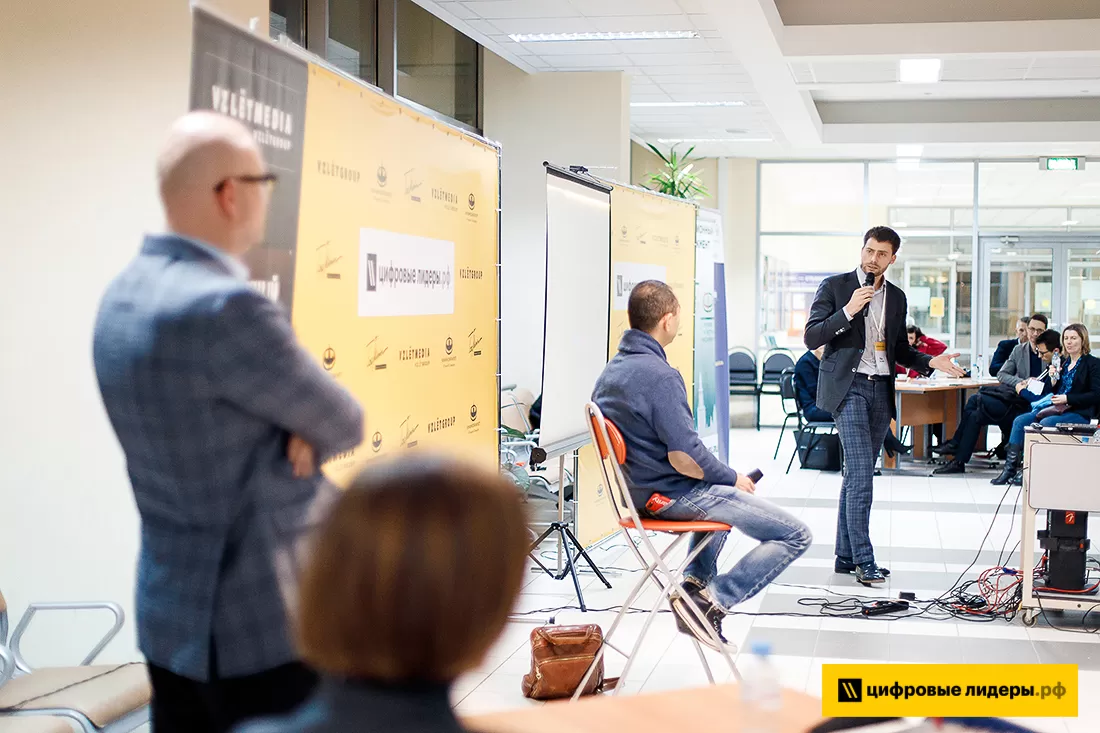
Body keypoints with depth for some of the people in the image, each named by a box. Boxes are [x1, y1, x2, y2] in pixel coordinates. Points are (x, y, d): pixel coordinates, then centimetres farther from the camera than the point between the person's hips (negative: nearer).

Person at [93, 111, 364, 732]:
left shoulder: (125, 295, 4)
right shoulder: (225, 309, -25)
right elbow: (347, 426, -11)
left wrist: (303, 433, -6)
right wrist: (311, 432, 7)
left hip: (170, 614, 9)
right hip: (262, 624, -9)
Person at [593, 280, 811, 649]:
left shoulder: (610, 371, 5)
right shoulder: (660, 376, -24)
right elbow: (685, 459, -26)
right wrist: (734, 478, -8)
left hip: (638, 491, 10)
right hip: (673, 496, -10)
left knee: (723, 491, 40)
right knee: (795, 535, -7)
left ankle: (696, 583, 28)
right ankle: (712, 603, -11)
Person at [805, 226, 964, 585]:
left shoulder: (896, 297, 14)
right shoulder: (835, 286, -1)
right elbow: (812, 337, -7)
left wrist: (931, 362, 4)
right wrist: (848, 311, -18)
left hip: (880, 390, 6)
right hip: (848, 387, -6)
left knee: (857, 475, 9)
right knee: (861, 474, -14)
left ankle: (845, 556, 14)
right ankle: (863, 559, -11)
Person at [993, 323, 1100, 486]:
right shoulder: (1062, 361, 18)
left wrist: (1067, 398, -17)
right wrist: (1053, 378, 0)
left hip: (1079, 413, -7)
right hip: (1056, 409, 7)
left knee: (1045, 423, -32)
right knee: (1020, 421, -12)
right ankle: (1010, 467, -18)